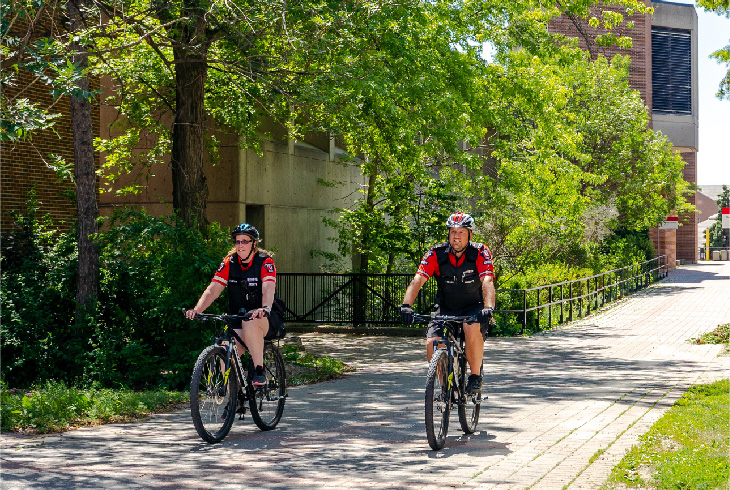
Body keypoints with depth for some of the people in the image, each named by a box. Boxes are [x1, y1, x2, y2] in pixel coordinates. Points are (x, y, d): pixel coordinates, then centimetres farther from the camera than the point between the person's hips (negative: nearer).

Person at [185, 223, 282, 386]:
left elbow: (268, 289, -26)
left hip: (268, 321, -3)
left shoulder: (265, 262, -9)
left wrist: (265, 308, -47)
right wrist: (196, 310, -25)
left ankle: (259, 369, -29)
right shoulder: (229, 263, 2)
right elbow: (213, 290, -7)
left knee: (250, 321, -38)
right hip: (237, 320, 3)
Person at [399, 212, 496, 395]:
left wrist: (489, 308, -48)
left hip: (473, 308, -2)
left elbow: (487, 281, -30)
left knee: (472, 328, -35)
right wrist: (406, 305, -40)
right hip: (446, 309, 2)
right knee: (432, 343, -21)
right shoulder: (436, 254, -12)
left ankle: (476, 376, -14)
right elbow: (418, 280, -22)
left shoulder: (480, 253, -15)